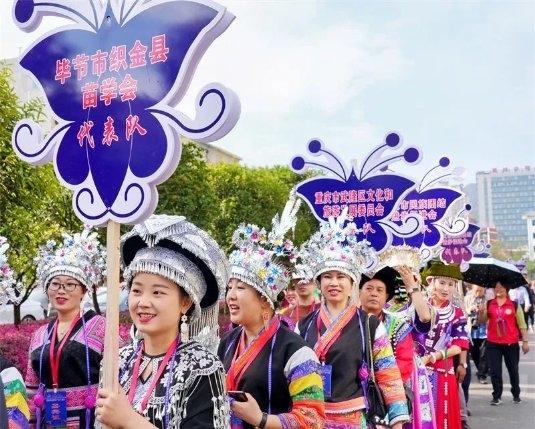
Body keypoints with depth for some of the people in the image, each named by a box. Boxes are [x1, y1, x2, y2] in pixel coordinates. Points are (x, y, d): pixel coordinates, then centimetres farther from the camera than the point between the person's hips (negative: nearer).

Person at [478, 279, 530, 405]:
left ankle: (516, 395, 28)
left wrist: (525, 341, -5)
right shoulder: (488, 304, 4)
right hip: (493, 343, 1)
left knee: (513, 370, 12)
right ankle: (497, 396, 12)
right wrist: (481, 312, -15)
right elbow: (482, 321, 5)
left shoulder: (514, 305, -2)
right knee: (494, 371, 2)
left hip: (511, 343, -1)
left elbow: (522, 325, 0)